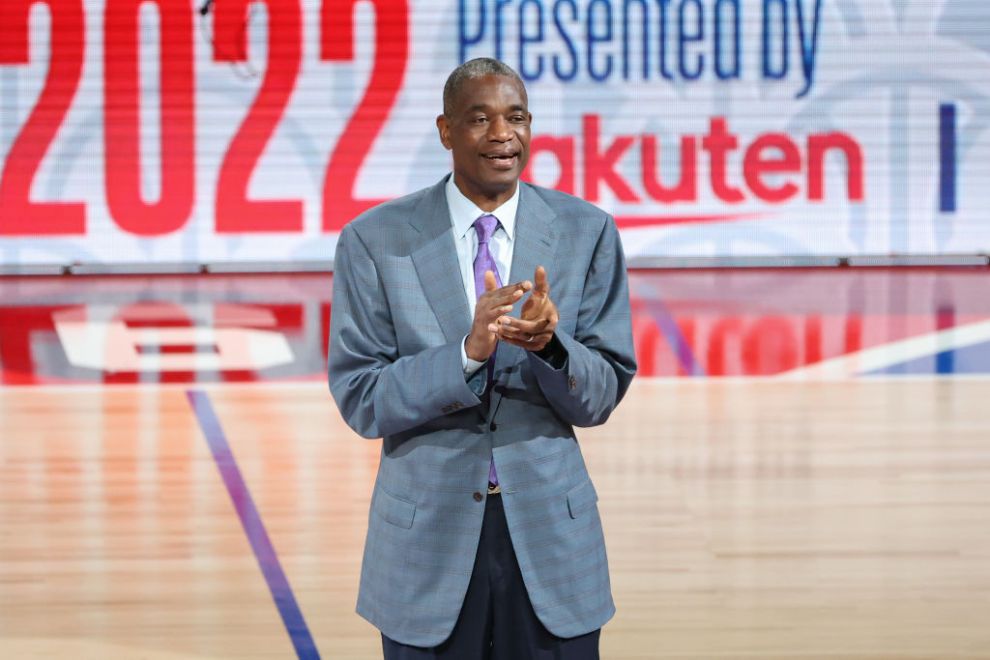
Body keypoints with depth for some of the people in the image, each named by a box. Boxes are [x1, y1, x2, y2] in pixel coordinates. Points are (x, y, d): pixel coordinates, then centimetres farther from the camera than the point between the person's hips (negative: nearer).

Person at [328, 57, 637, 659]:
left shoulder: (587, 233, 0)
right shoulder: (375, 241, -4)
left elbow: (600, 399, -1)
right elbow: (360, 400, -8)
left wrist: (549, 344, -22)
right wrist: (468, 352, -23)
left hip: (550, 532, 1)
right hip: (426, 540, -1)